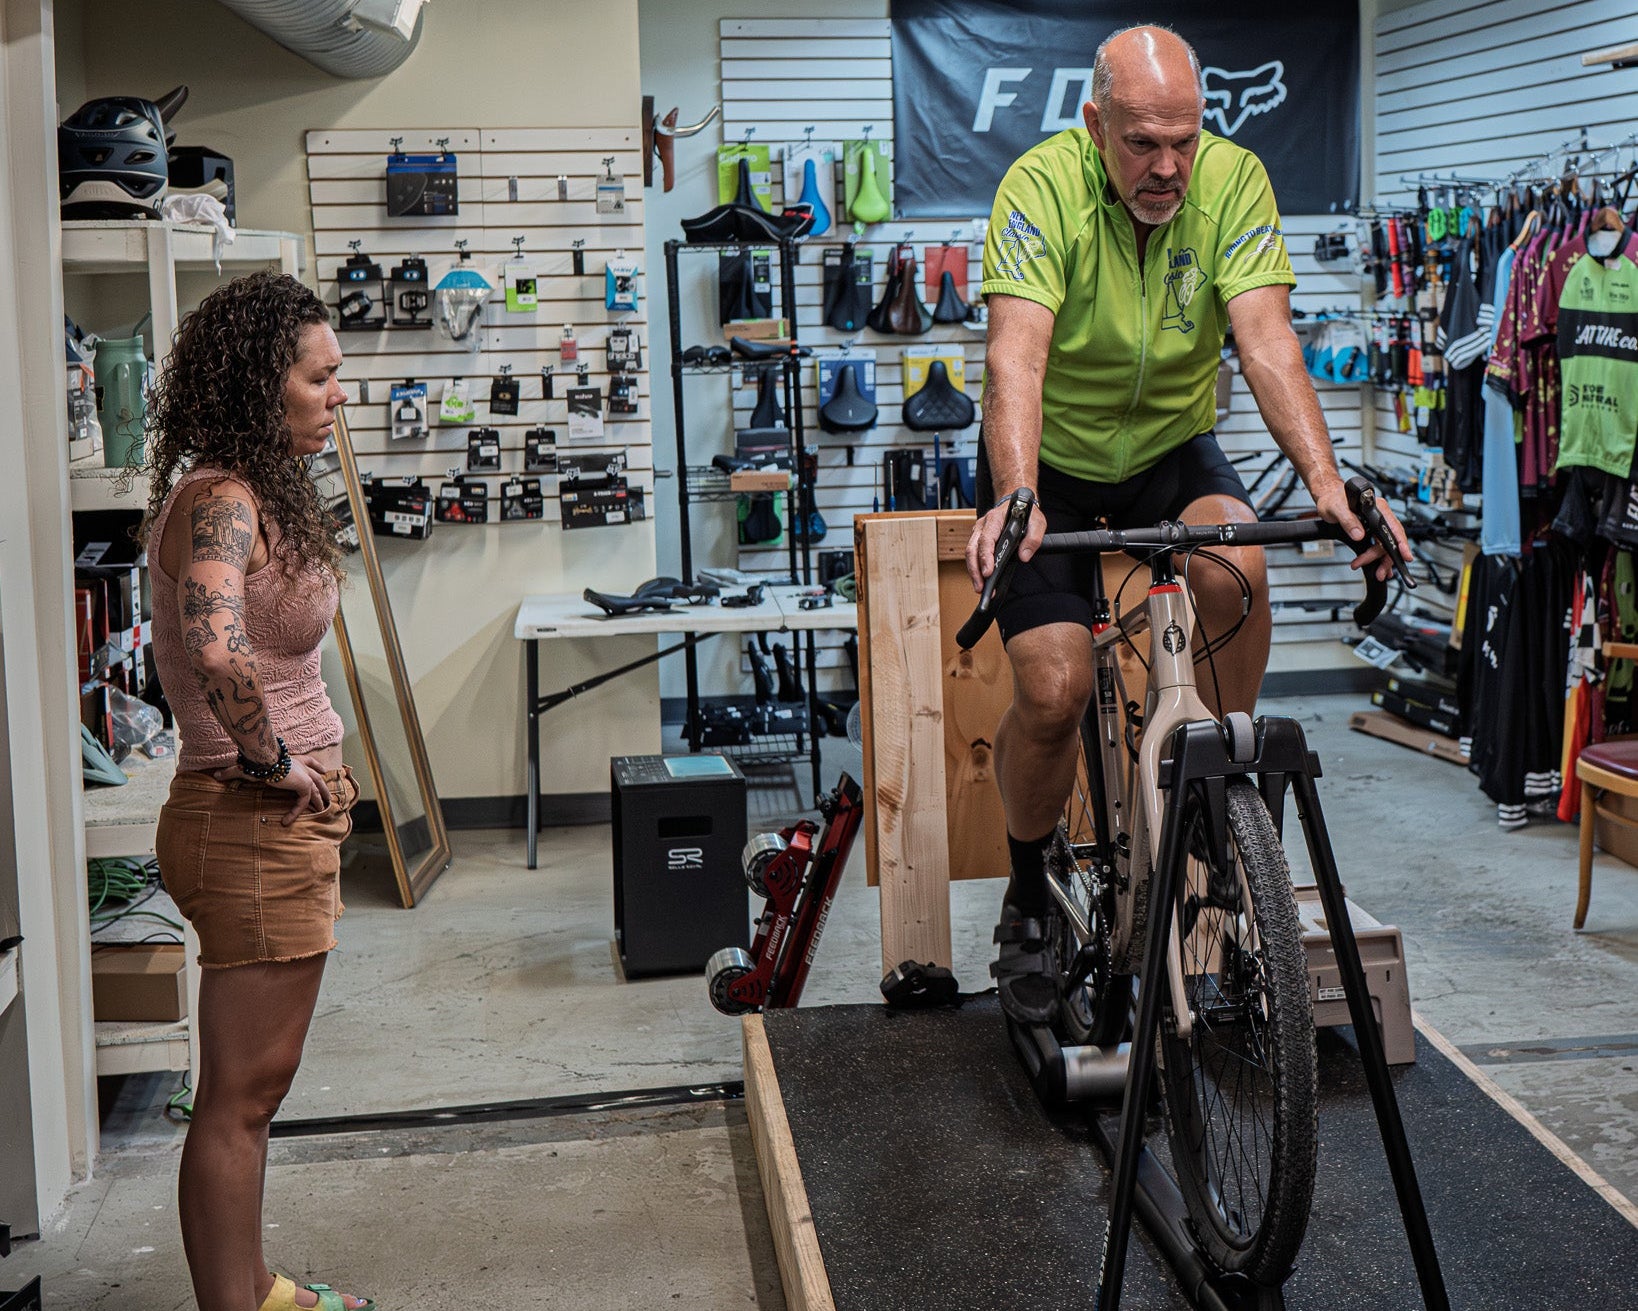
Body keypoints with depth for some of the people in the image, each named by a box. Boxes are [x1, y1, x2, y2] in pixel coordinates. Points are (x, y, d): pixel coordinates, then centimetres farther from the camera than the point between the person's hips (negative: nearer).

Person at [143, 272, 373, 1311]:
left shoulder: (259, 490, 12)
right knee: (239, 1096, 0)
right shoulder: (221, 502, -20)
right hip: (252, 825, -10)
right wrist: (271, 759, -23)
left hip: (289, 819, 10)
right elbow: (217, 648, -39)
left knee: (255, 1088, 20)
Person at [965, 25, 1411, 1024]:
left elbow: (1266, 338, -25)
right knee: (1052, 691, -16)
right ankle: (1028, 900, 11)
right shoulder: (1043, 184, -23)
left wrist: (1324, 476, -40)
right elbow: (1018, 352, -35)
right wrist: (1014, 498, -51)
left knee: (1236, 569, -31)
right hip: (1056, 461, -2)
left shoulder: (1234, 178, -15)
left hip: (1174, 446, 2)